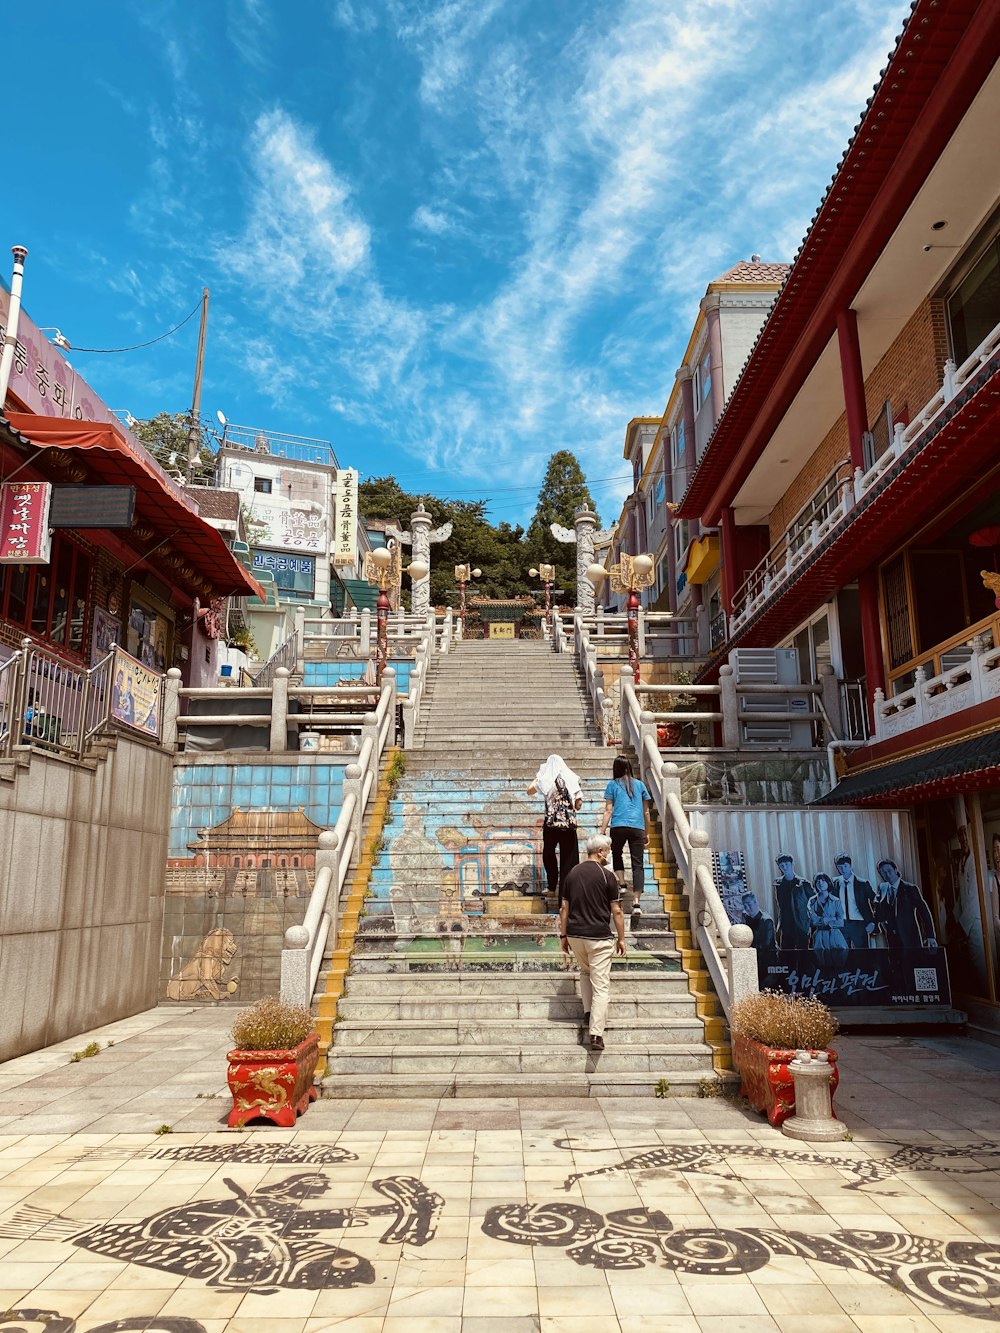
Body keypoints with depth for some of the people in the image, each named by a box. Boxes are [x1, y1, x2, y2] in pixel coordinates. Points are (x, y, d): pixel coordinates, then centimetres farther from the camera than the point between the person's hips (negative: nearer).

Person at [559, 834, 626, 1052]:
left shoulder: (572, 873, 5)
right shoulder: (606, 875, -8)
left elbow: (564, 908, 7)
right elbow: (616, 911, -6)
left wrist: (563, 935, 14)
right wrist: (621, 938, 3)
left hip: (575, 934, 5)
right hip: (599, 936, -5)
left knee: (585, 972, 30)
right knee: (601, 986, -1)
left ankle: (588, 1012, 23)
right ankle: (596, 1034, -7)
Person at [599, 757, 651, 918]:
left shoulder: (612, 785, 11)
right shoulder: (640, 784, 18)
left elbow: (608, 811, 3)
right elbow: (646, 812, 19)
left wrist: (602, 832, 2)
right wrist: (647, 834, 26)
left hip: (618, 826, -1)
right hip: (637, 827, 1)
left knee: (616, 854, 25)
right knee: (637, 864, -1)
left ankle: (622, 884, 9)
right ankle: (636, 903, -11)